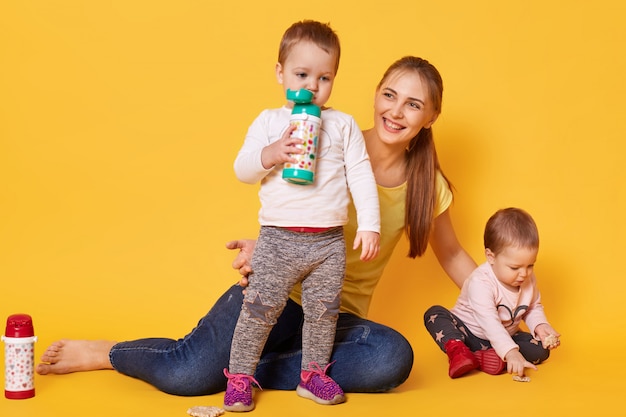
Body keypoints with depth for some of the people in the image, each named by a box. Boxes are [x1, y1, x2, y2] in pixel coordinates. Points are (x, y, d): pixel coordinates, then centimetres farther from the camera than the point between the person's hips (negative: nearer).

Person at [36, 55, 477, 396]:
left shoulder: (427, 184, 3)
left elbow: (452, 255, 16)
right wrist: (263, 249, -22)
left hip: (337, 316, 3)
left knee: (393, 358, -32)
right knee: (188, 373, -27)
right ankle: (105, 352, 6)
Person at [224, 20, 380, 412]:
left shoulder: (343, 125, 4)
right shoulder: (268, 122, 4)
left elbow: (361, 176, 1)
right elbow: (242, 169, 1)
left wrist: (370, 225, -7)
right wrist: (270, 155, -18)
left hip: (330, 243, 2)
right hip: (278, 240, -1)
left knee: (323, 312, 10)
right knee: (260, 309, 0)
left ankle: (313, 374, 27)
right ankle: (240, 377, 14)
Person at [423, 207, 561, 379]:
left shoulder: (528, 280, -6)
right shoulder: (480, 282, -28)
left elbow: (534, 307, 13)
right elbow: (489, 322, -38)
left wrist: (540, 325, -9)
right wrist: (510, 352, -49)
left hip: (505, 337, 6)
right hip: (468, 334, -5)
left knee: (541, 349, -18)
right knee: (434, 314, -26)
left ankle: (483, 358, -33)